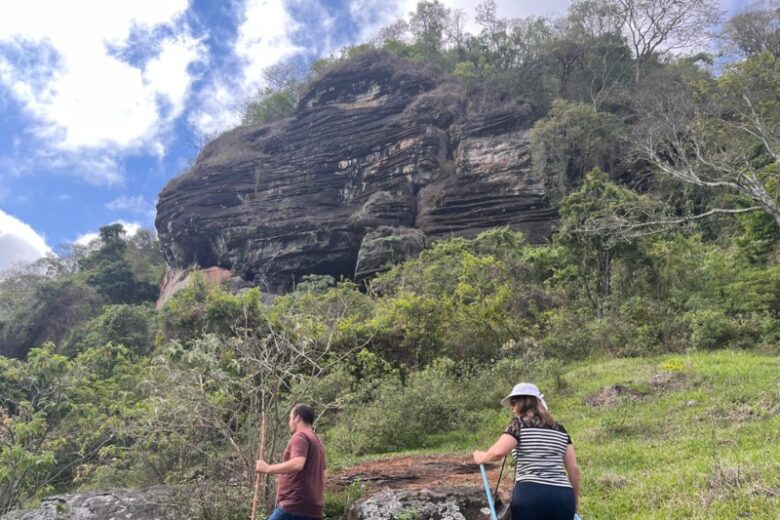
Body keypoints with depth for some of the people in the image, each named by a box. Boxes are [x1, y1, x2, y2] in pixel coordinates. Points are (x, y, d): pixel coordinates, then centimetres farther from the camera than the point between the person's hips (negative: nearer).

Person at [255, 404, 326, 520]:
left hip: (295, 504, -9)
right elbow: (321, 475, 27)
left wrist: (267, 468, -18)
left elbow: (297, 464, -25)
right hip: (312, 508, 9)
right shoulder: (317, 441, 21)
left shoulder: (300, 436, -8)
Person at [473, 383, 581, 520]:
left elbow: (497, 452, -11)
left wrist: (481, 457, 9)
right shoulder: (560, 430, 20)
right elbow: (574, 468, 17)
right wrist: (575, 499, 29)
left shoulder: (519, 423, 3)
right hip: (562, 497, 5)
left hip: (531, 494, -5)